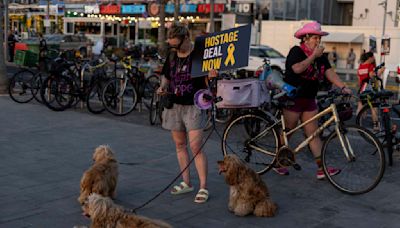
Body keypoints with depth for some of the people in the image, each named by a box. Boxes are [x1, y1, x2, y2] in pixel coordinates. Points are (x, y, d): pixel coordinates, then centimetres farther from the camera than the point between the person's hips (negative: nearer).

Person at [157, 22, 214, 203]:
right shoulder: (171, 55, 8)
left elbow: (206, 82, -8)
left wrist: (210, 77, -30)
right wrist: (163, 87, -1)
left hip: (193, 106, -6)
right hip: (174, 105, 6)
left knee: (196, 147, -10)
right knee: (179, 145, 11)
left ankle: (203, 187, -3)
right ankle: (186, 183, 23)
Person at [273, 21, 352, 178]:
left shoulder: (321, 56, 9)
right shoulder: (296, 51, -10)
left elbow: (330, 72, -1)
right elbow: (297, 68, -29)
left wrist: (343, 87, -15)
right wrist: (314, 56, -21)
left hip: (309, 100, 7)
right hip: (292, 99, -7)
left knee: (313, 134, 3)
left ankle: (322, 168, 1)